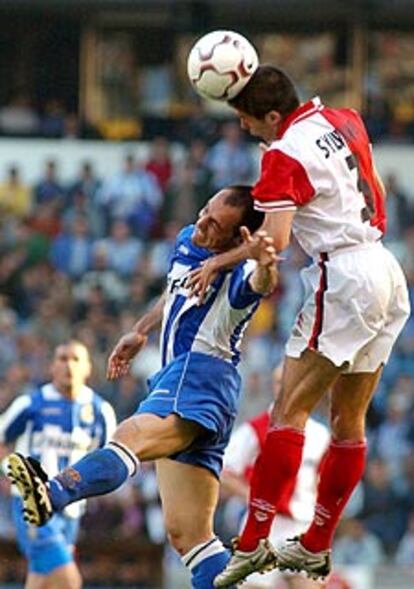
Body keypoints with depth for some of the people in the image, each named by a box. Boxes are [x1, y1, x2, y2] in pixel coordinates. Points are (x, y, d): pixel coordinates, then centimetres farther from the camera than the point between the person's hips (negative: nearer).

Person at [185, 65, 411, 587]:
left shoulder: (282, 155, -12)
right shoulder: (344, 121, 11)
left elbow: (275, 238, -19)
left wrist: (218, 261, -5)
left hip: (343, 276, -9)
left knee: (290, 410, -9)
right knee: (349, 421, 11)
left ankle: (254, 541, -14)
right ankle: (316, 546, 17)